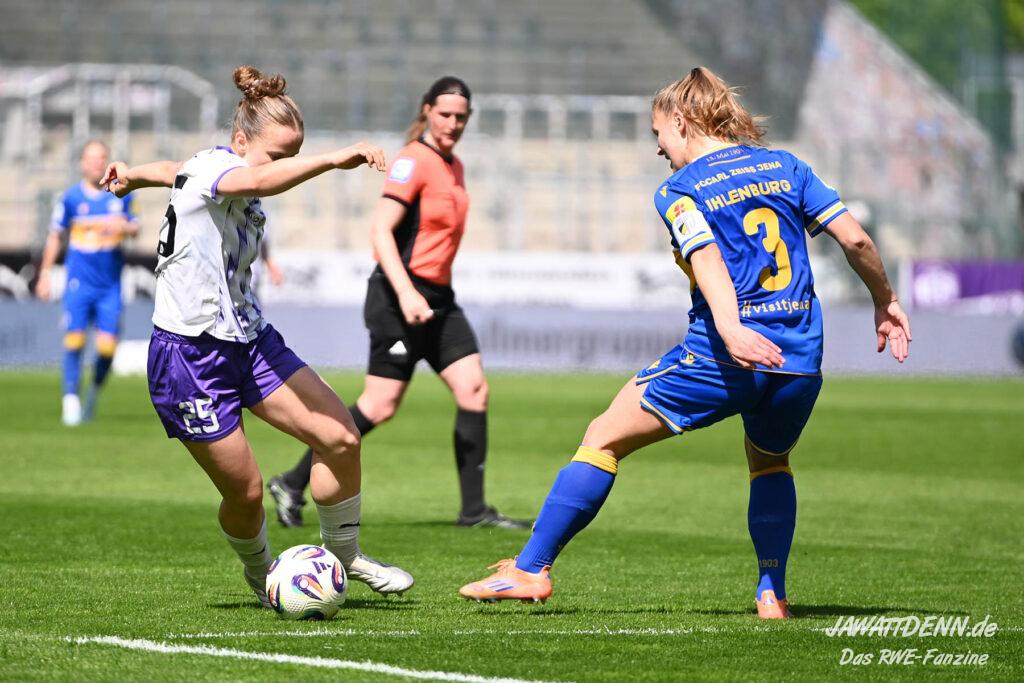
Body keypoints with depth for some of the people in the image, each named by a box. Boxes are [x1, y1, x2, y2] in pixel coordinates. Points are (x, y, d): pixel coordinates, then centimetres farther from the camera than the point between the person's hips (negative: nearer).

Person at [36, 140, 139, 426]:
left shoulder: (121, 194, 3)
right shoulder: (71, 197, 1)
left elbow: (134, 228, 9)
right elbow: (55, 235, 10)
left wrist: (123, 226, -15)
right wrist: (45, 272, 8)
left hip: (110, 284, 1)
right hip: (79, 281, -1)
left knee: (107, 346, -6)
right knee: (74, 339, -12)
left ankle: (95, 390, 20)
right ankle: (71, 397, -2)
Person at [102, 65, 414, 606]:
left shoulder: (229, 176, 9)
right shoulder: (211, 167, -18)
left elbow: (175, 172, 30)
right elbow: (262, 180, -42)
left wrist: (133, 174, 48)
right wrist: (335, 159, -54)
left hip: (249, 340, 9)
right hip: (189, 357, -8)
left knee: (340, 436, -4)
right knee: (245, 491, -4)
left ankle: (343, 555, 15)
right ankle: (261, 573, 26)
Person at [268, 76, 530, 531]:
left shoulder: (452, 165, 14)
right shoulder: (413, 161, -14)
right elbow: (380, 231, -22)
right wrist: (405, 293, -30)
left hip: (438, 298, 9)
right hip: (401, 296, -9)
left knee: (474, 389, -2)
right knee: (380, 406, -8)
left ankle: (473, 509, 0)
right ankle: (293, 484, 4)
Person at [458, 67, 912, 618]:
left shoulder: (678, 190, 0)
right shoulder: (785, 167, 13)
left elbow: (708, 260, -18)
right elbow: (854, 238, 6)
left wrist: (730, 329, -33)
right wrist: (885, 302, 19)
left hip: (721, 359, -5)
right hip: (799, 360, 5)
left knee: (604, 439, 8)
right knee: (770, 462, 33)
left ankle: (531, 569, 7)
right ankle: (772, 594, 23)